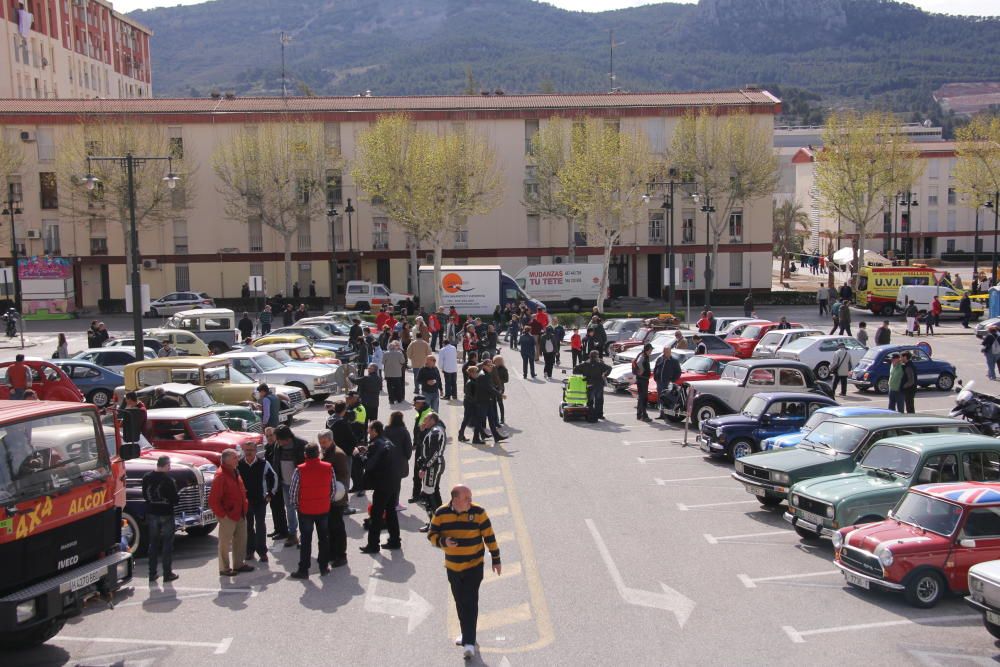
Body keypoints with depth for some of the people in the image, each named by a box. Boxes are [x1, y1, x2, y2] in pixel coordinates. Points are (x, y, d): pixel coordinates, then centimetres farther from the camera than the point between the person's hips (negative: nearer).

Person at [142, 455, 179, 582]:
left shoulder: (146, 478, -4)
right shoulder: (168, 480, -19)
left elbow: (144, 496, 6)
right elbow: (175, 500, -15)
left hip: (151, 515, 5)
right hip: (166, 515, -4)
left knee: (153, 543, 15)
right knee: (167, 544, 6)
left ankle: (152, 574, 18)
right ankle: (167, 574, 9)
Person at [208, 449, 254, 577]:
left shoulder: (235, 473, 8)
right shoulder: (221, 476, -20)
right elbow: (213, 500, -22)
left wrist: (244, 507, 12)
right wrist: (222, 514, -18)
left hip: (240, 514, 9)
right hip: (228, 516, -9)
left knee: (241, 540, 17)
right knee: (225, 542, 3)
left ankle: (239, 563, 31)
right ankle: (224, 568, 13)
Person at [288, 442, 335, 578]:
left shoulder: (299, 470, -15)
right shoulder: (328, 468, -8)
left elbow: (293, 491, -11)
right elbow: (334, 489, -1)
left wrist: (296, 505, 4)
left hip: (305, 510, -2)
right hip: (324, 510, 2)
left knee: (306, 540, 7)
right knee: (324, 538, 15)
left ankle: (303, 570, 11)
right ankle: (324, 567, 21)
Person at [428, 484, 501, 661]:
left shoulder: (478, 512, -12)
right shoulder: (441, 513, -8)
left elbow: (489, 536, -4)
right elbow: (431, 535, -1)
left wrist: (495, 559, -1)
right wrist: (443, 542, -22)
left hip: (474, 566, -3)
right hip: (452, 567, 3)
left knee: (470, 602, -9)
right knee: (460, 603, 14)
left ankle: (469, 642, -7)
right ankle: (466, 633, 31)